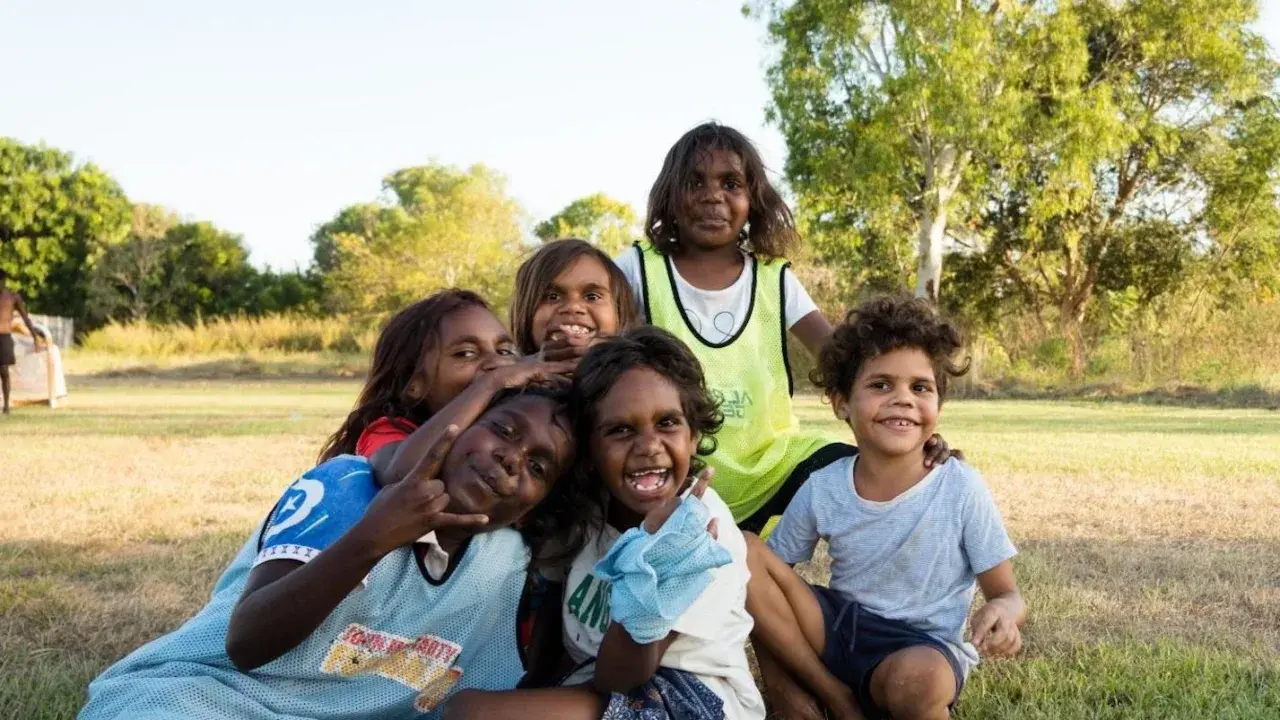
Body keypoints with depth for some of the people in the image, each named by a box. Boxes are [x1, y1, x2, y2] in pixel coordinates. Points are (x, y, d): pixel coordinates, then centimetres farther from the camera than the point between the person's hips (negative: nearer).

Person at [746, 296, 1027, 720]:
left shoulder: (961, 488, -12)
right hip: (839, 628, 4)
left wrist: (1003, 613, -31)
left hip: (926, 647, -3)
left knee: (916, 677, -40)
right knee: (744, 552, -17)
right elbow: (771, 575, 5)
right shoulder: (822, 490, -5)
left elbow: (1007, 595, -6)